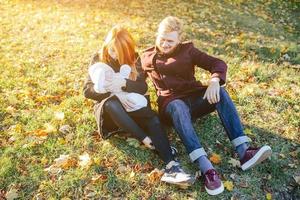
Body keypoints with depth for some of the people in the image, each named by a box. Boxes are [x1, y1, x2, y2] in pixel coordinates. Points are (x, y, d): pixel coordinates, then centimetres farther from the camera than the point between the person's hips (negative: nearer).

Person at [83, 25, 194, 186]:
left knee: (153, 119, -31)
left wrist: (123, 83, -27)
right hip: (107, 107, -1)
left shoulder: (133, 58, 5)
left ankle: (171, 166, -51)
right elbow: (87, 90, -8)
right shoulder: (98, 59, 2)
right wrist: (113, 93, -25)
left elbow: (143, 87, -5)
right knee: (111, 103, -39)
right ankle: (150, 142, -38)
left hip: (131, 106, 2)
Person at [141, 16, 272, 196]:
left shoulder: (187, 49, 11)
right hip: (171, 102, -2)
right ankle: (207, 169, -52)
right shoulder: (147, 57, 12)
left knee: (220, 93, -28)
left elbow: (218, 63, -1)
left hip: (195, 97, 3)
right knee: (179, 107, -38)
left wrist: (215, 81, -22)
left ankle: (244, 152, -37)